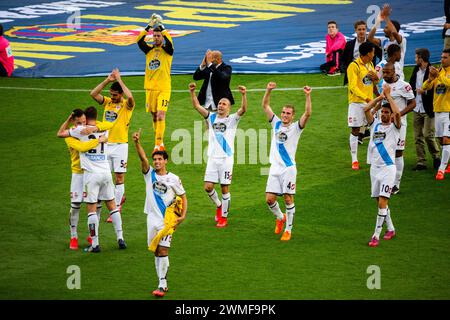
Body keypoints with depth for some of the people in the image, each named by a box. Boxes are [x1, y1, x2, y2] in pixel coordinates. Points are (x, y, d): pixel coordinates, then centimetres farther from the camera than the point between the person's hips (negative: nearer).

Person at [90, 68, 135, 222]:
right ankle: (120, 197, 28)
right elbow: (93, 93, -5)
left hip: (120, 145, -5)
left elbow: (130, 97, -28)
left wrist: (119, 80, -20)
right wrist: (107, 80, -12)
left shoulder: (127, 105, -5)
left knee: (119, 177, -2)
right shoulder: (107, 102, 8)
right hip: (105, 144, 5)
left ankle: (116, 209, 1)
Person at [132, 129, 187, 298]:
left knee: (163, 250, -11)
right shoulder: (149, 174, 4)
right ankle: (162, 283, 16)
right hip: (152, 218, 4)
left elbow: (183, 196, 8)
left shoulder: (173, 179, 0)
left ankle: (162, 284, -11)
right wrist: (137, 143, -29)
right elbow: (143, 157, -13)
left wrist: (183, 215, -6)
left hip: (167, 220, -3)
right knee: (156, 252, 8)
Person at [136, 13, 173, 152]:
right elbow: (139, 41, -6)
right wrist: (149, 27, -12)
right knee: (154, 116, 9)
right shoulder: (149, 50, 10)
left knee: (161, 115, -15)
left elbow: (169, 41, -21)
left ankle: (158, 143, -18)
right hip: (150, 87, 4)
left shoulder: (167, 50, 0)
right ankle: (159, 142, 20)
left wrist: (160, 26, -14)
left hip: (164, 88, -4)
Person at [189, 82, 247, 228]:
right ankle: (219, 205, 26)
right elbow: (197, 106, 2)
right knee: (208, 187, -2)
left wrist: (244, 95, -33)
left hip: (226, 158, -3)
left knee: (224, 188, 0)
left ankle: (224, 217, 12)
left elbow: (243, 110, -17)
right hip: (212, 158, 3)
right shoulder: (211, 117, 9)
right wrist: (192, 92, -13)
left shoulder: (232, 119, 1)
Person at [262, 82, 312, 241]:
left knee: (288, 198, -3)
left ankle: (288, 230, 5)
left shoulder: (295, 127, -1)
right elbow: (265, 106, 9)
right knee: (269, 199, 0)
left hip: (288, 168, -4)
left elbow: (307, 114, -16)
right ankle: (280, 218, 28)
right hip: (275, 168, 4)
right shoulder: (276, 124, 10)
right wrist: (268, 90, -3)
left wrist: (308, 96, -25)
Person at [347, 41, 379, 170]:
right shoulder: (354, 66, -12)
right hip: (356, 102, -7)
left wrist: (375, 77, -2)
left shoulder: (370, 64, 12)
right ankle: (354, 160, 4)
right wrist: (365, 98, -30)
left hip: (369, 101, 7)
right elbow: (353, 87, -18)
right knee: (355, 131, -2)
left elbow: (376, 82, 23)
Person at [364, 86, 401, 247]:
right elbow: (366, 109, -1)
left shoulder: (394, 127, -2)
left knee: (382, 202, -13)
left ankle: (376, 235, -14)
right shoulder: (375, 124, 11)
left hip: (388, 168, -6)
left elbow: (397, 113, -22)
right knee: (380, 202, 13)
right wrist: (381, 96, -4)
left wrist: (388, 95, -14)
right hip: (375, 167, 6)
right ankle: (390, 229, 29)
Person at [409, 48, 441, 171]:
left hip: (428, 109, -7)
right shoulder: (416, 70, 9)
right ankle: (421, 162, 13)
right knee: (418, 137, 7)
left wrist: (425, 91, -20)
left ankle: (436, 157, 15)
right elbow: (411, 84, 21)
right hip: (417, 108, 7)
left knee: (428, 135, -7)